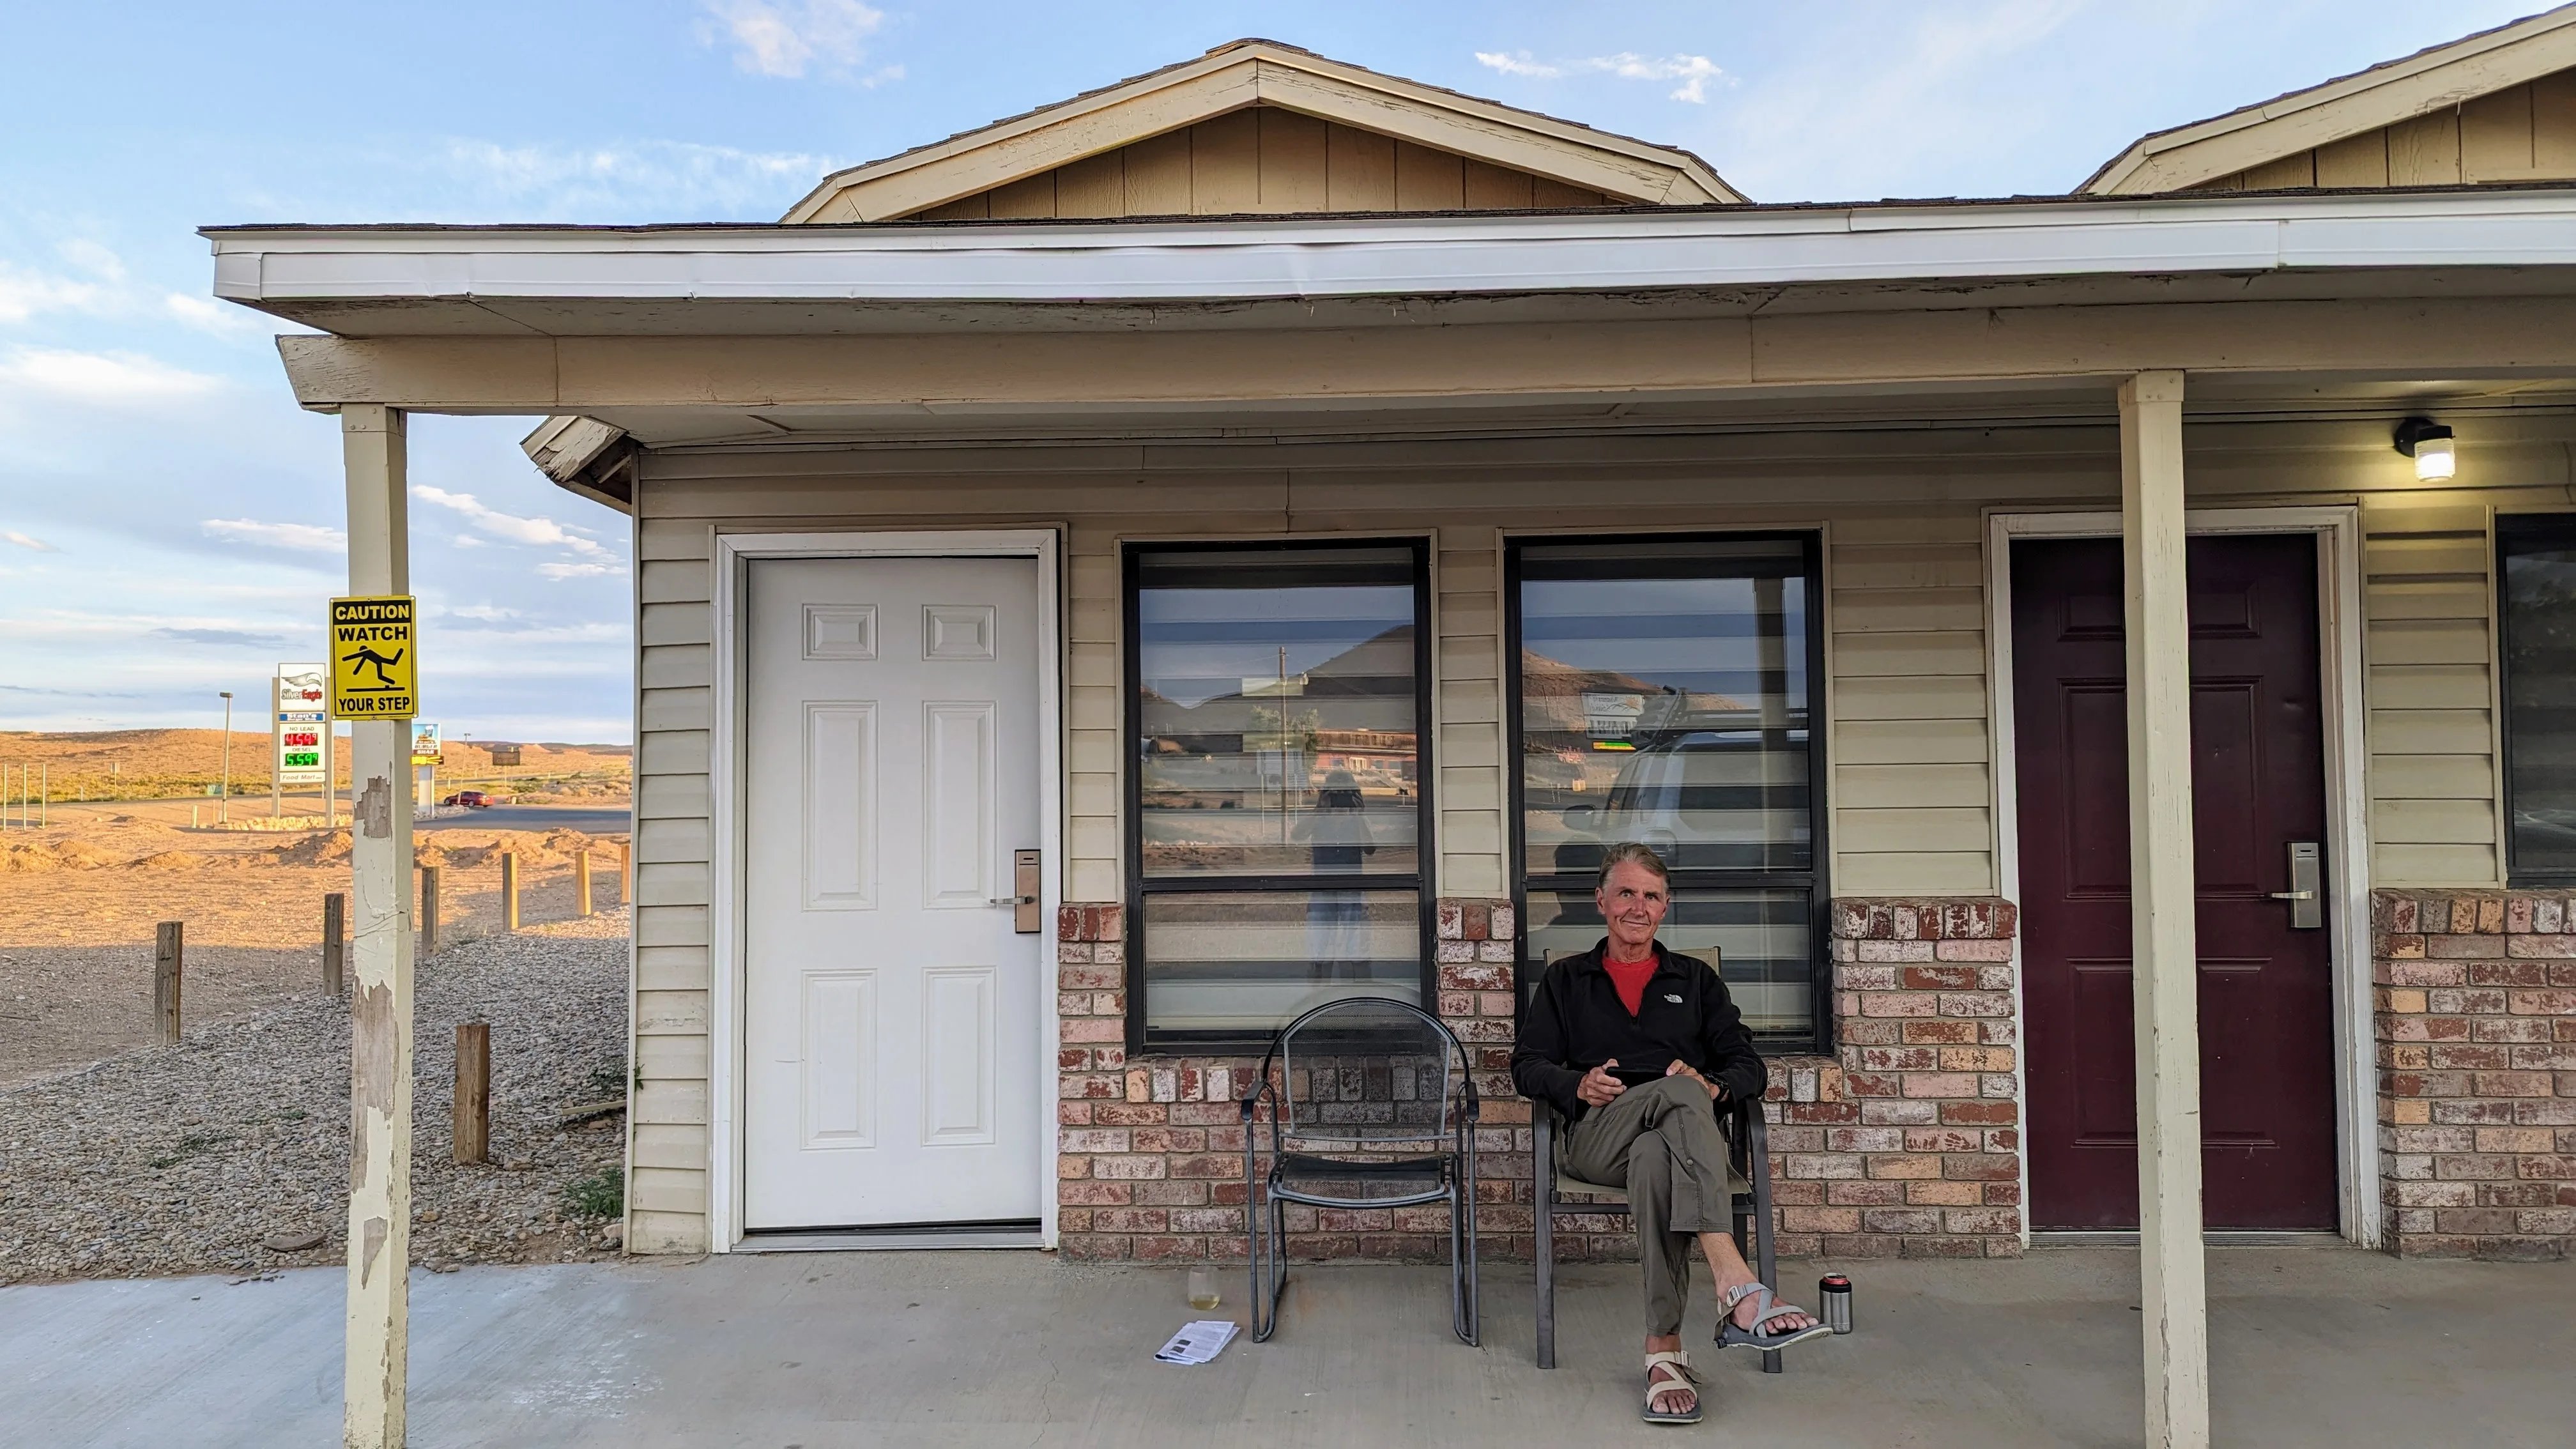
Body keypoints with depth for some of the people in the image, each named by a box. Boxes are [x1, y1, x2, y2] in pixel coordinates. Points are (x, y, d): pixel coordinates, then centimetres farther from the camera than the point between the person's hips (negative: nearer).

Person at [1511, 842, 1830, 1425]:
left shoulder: (1696, 981, 25)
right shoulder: (1565, 980, 23)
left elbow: (1749, 1068, 15)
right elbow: (1527, 1065, 14)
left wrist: (1714, 1087, -10)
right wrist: (1578, 1085, -8)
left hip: (1680, 1134, 1)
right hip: (1596, 1137, -1)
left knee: (1656, 1159, -39)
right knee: (1678, 1093, -37)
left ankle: (1665, 1349, -42)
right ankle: (1736, 1285, -51)